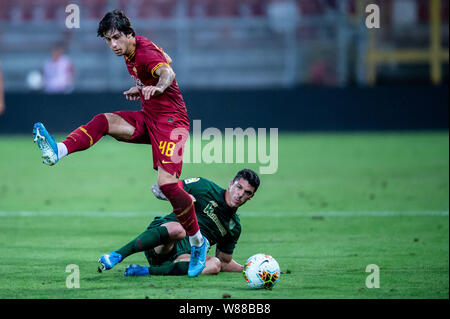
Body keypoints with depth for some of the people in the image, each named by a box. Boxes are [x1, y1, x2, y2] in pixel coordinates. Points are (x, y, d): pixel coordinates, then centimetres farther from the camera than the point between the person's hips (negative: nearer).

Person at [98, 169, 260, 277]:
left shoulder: (234, 227, 16)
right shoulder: (205, 188, 3)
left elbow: (224, 262, 25)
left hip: (183, 255, 4)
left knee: (215, 264, -28)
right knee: (178, 229, -40)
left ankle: (148, 271, -34)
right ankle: (117, 255, -44)